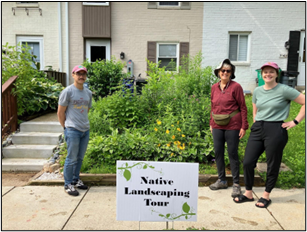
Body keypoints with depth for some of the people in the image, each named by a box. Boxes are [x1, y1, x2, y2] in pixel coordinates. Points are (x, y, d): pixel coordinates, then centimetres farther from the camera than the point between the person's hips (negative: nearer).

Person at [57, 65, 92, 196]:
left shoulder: (88, 93, 11)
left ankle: (76, 180, 30)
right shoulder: (67, 91, -7)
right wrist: (66, 127, -1)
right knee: (72, 158, 0)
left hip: (85, 130, 6)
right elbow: (60, 112, -4)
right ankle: (68, 184, 14)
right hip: (72, 130, -6)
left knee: (80, 158, 14)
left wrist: (83, 123, 13)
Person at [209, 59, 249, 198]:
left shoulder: (236, 87, -6)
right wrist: (211, 123, 15)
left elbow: (243, 107, -5)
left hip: (232, 126, -5)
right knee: (218, 153, 10)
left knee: (232, 154, 2)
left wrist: (244, 126, -8)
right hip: (217, 126, 5)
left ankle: (236, 184, 16)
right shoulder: (214, 87, 8)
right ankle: (222, 180, 26)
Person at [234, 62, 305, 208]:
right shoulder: (257, 91, 10)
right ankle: (248, 194, 19)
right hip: (257, 129, 5)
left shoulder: (284, 90, -5)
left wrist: (295, 121, -8)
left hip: (276, 130, -5)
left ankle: (266, 196, 25)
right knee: (247, 162, 1)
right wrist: (256, 122, 13)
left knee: (273, 165, 6)